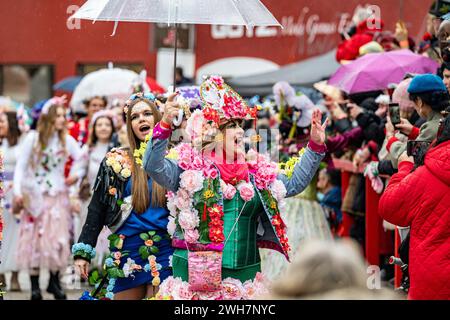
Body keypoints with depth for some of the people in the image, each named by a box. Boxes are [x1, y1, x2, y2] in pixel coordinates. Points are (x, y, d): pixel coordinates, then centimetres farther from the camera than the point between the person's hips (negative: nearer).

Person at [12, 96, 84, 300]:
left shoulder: (67, 140, 2)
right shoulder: (33, 138, -4)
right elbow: (20, 166, -3)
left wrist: (76, 175, -7)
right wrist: (18, 191, -11)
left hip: (57, 197, 1)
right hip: (33, 196, -1)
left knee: (56, 238, -6)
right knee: (33, 239, 0)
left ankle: (54, 281, 8)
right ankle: (34, 285, 6)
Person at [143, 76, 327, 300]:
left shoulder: (256, 172, 12)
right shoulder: (190, 168, -2)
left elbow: (294, 184, 18)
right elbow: (153, 165, -15)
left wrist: (315, 146, 10)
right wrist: (165, 125, -28)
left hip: (245, 273, 4)